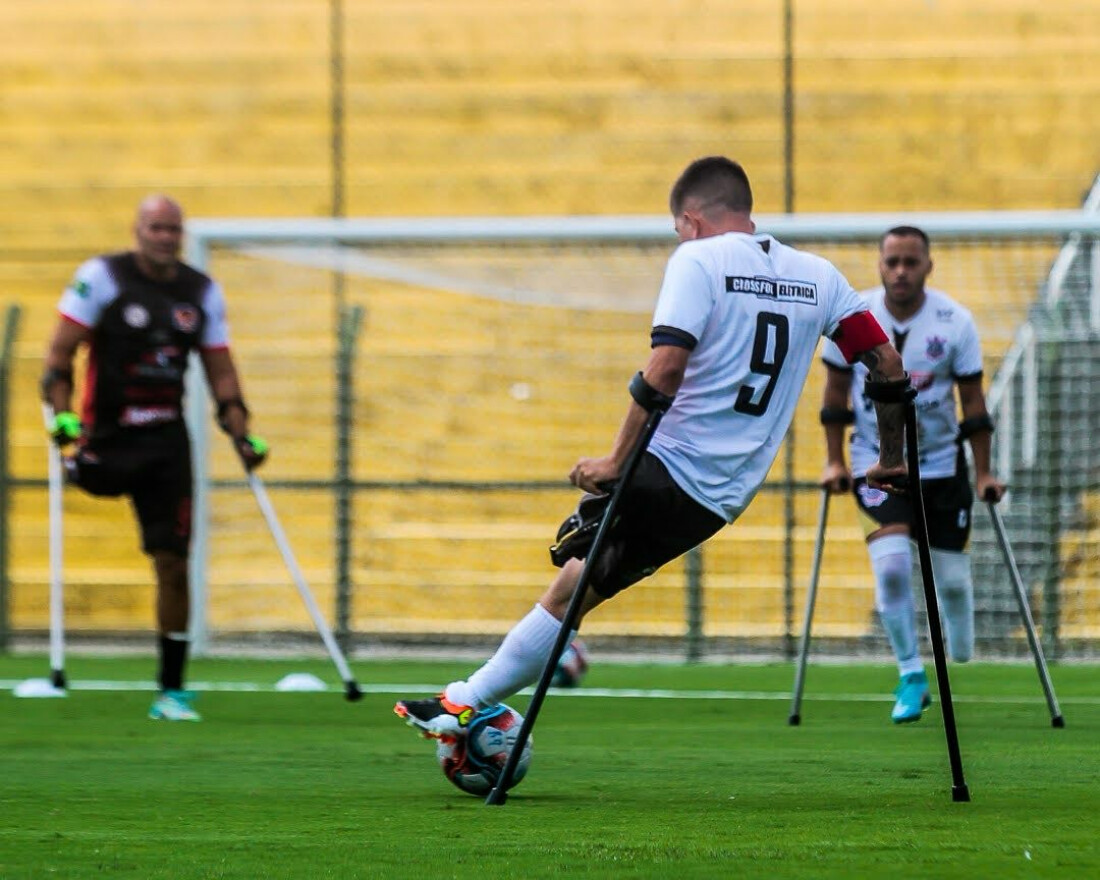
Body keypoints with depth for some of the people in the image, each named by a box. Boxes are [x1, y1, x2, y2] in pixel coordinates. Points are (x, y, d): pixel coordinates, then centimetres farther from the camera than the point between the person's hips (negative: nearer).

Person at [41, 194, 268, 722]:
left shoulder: (202, 292, 6)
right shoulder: (102, 277, -7)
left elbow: (219, 371, 13)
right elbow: (59, 353, -6)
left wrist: (242, 434, 4)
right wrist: (62, 413, -18)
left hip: (167, 441, 2)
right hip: (108, 435, -2)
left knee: (174, 564, -3)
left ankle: (171, 691, 3)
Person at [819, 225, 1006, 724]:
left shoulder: (956, 323, -10)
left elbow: (973, 401, -1)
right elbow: (836, 392, 3)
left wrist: (983, 473, -1)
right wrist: (835, 461, 0)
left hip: (941, 464, 1)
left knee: (951, 574, 1)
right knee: (891, 562, -19)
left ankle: (961, 670, 25)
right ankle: (910, 675, -8)